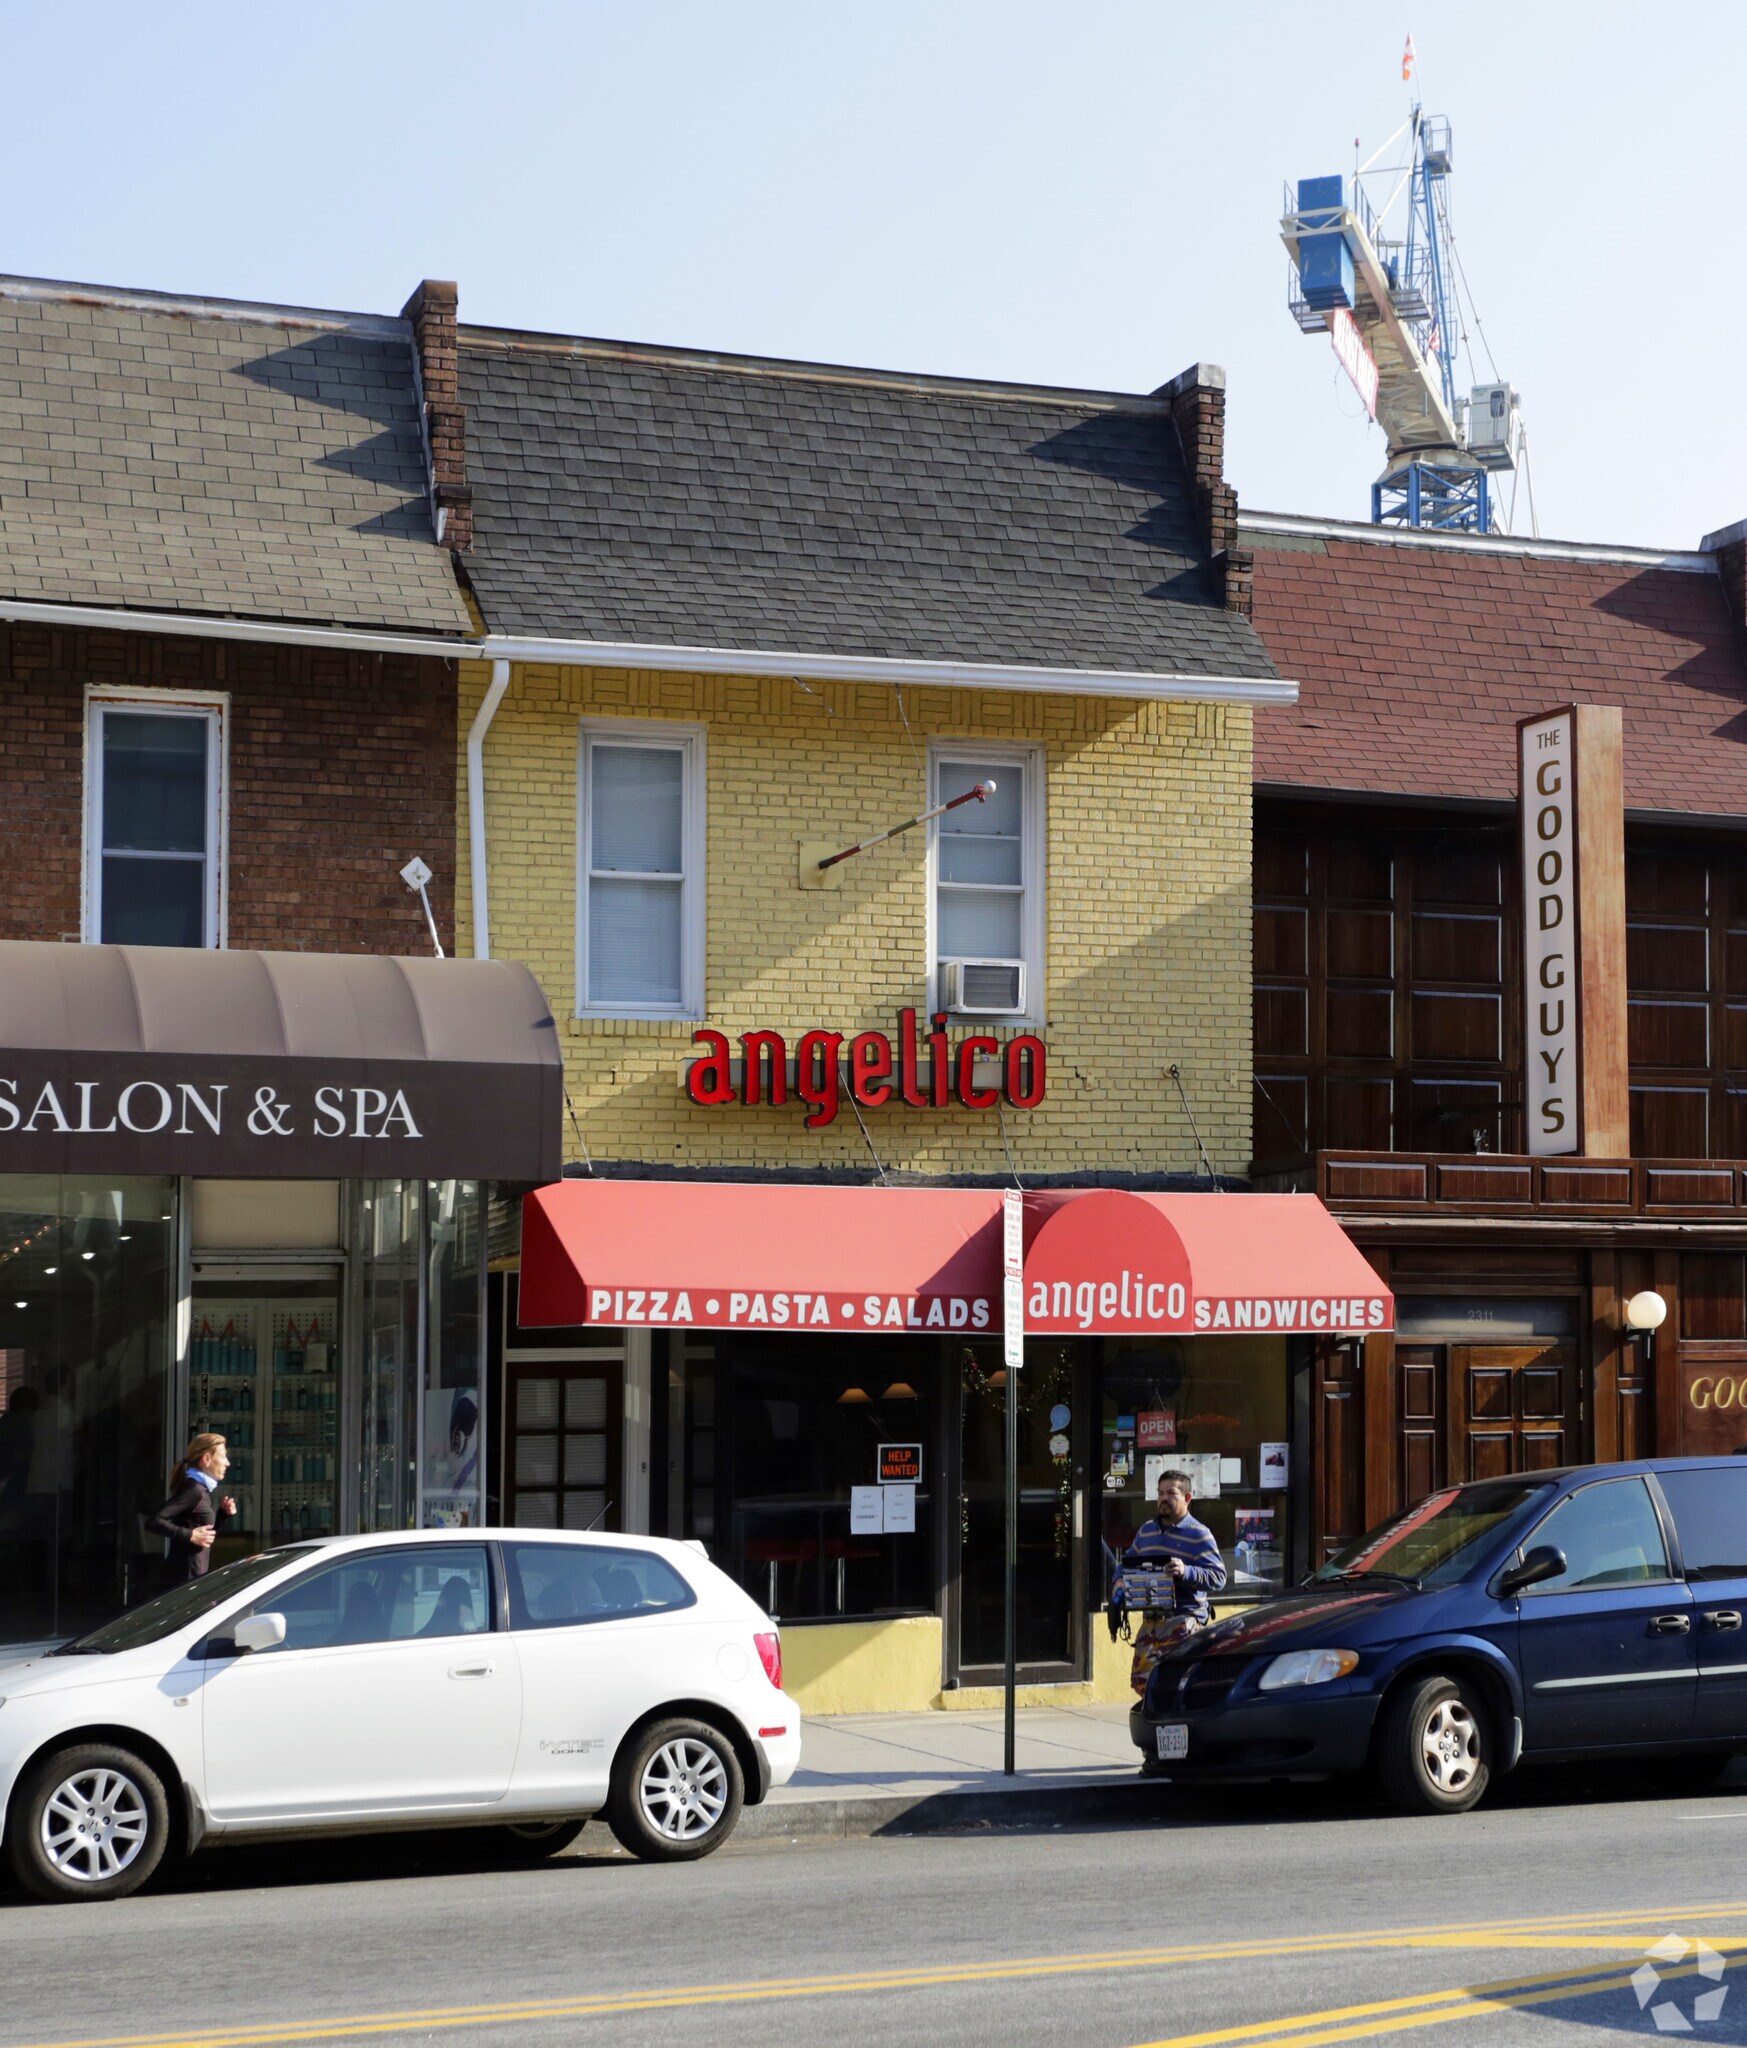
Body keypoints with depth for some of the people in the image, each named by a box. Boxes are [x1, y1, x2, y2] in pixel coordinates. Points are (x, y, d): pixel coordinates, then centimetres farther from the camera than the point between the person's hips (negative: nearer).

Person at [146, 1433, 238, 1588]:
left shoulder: (205, 1489, 13)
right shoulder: (193, 1489, -15)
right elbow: (153, 1521, -23)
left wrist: (224, 1513, 7)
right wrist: (190, 1535, -24)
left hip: (197, 1573, 10)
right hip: (186, 1576, -10)